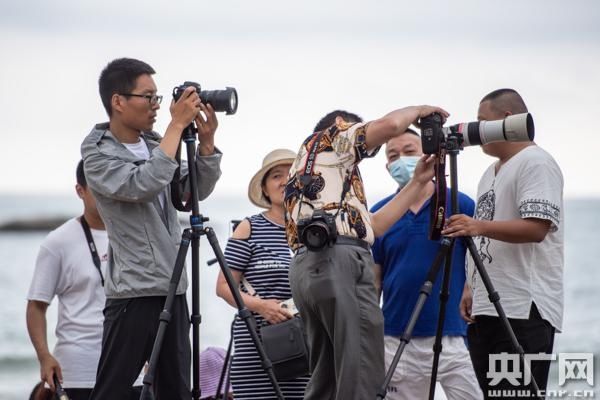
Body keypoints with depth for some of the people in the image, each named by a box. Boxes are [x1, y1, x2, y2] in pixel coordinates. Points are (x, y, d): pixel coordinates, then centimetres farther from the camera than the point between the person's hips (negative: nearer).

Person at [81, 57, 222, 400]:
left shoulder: (153, 144, 13)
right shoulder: (98, 153, -8)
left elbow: (196, 191, 14)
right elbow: (142, 186, -24)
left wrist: (206, 140, -1)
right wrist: (177, 126, -20)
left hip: (173, 290, 7)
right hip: (134, 293, -7)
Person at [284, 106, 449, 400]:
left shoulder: (307, 170, 34)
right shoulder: (328, 139, 13)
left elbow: (372, 226, 29)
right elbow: (388, 126, -5)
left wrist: (418, 182, 33)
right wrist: (418, 110, 17)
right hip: (338, 261, -9)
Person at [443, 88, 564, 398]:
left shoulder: (535, 163, -6)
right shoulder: (490, 173, 23)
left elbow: (536, 228, -18)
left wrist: (479, 226, -28)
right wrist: (470, 288, 17)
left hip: (523, 312, -9)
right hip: (485, 310, 9)